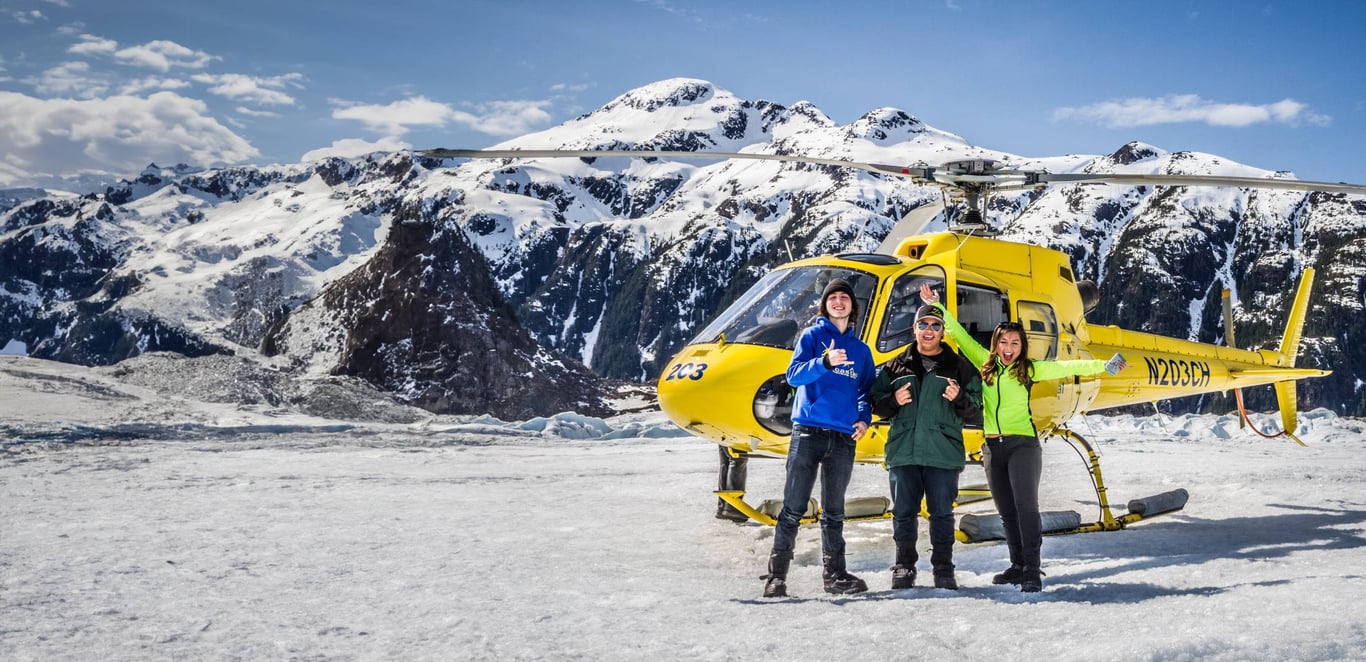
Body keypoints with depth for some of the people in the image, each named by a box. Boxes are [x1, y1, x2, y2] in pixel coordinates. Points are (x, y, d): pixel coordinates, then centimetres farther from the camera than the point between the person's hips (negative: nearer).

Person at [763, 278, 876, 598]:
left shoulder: (861, 349, 17)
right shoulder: (813, 335, 5)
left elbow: (867, 391, 20)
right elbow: (794, 374, -9)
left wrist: (864, 419, 0)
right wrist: (825, 361, -27)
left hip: (843, 439, 4)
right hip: (809, 431, -4)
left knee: (834, 512, 10)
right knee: (793, 508, -5)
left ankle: (835, 574, 14)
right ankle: (776, 575, -2)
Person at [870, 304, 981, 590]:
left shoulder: (959, 367, 8)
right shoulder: (896, 366, 13)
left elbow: (975, 409, 6)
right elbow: (876, 402, 13)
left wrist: (959, 399, -15)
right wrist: (893, 401, -7)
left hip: (943, 453, -2)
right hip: (903, 451, 2)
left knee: (942, 513, 2)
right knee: (904, 512, 5)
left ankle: (943, 569, 11)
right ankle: (904, 567, 14)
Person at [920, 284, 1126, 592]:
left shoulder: (1030, 369, -1)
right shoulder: (986, 364, 7)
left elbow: (1067, 367, -7)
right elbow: (960, 335, 11)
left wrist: (1103, 366, -16)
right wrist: (937, 307, 11)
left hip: (1022, 444, -4)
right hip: (992, 447, 4)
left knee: (1025, 506, -13)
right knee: (1007, 512, 9)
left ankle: (1032, 570, -14)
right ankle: (1018, 565, 16)